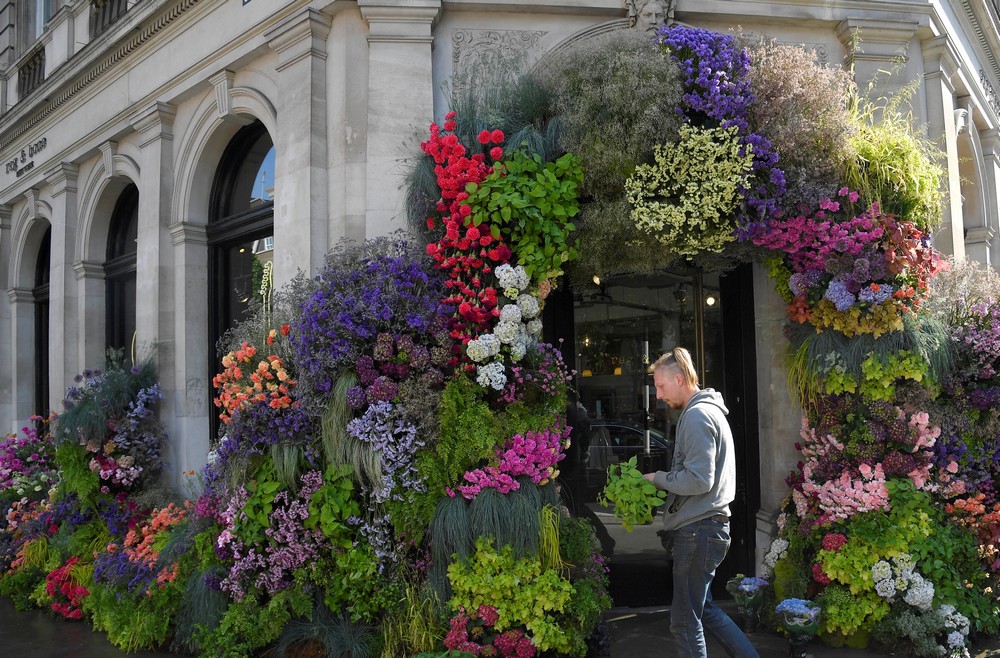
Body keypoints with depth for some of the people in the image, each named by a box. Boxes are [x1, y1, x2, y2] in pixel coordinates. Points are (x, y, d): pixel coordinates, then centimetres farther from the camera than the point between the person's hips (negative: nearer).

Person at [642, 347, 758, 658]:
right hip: (707, 526, 10)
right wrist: (666, 480, 9)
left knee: (685, 621, 0)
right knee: (702, 608, 20)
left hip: (699, 530, -10)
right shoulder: (708, 410, 17)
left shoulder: (697, 415, -16)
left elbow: (698, 480, -23)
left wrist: (657, 478, -10)